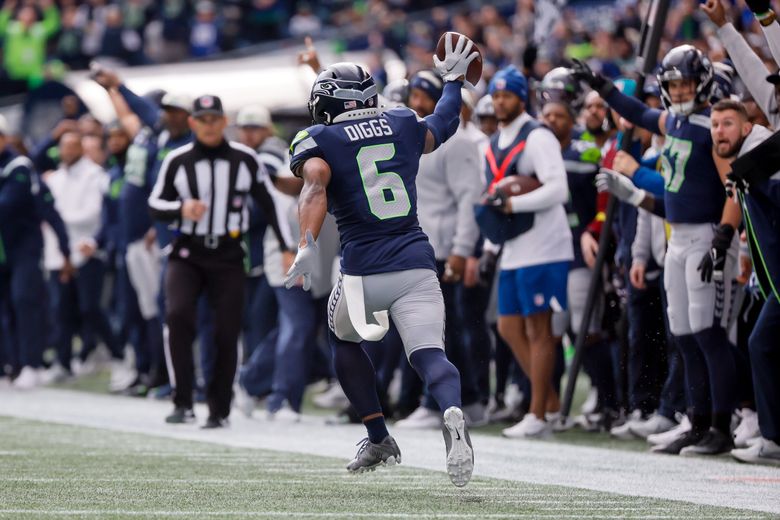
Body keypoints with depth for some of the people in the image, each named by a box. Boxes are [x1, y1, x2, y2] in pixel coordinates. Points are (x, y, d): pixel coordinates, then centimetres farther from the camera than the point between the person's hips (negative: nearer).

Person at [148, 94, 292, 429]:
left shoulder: (244, 159, 1)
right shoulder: (177, 161, 0)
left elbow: (269, 204, 8)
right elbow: (155, 205, 7)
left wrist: (287, 248, 5)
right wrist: (181, 208, -15)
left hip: (228, 256, 1)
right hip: (187, 255, -1)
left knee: (227, 333, -1)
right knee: (178, 315, -23)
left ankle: (219, 410, 14)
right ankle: (183, 402, -17)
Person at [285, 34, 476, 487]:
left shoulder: (318, 141, 2)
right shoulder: (403, 126, 13)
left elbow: (316, 185, -18)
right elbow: (443, 127, 34)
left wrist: (308, 246, -30)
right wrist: (454, 80, 51)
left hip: (364, 270, -2)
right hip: (417, 263, 2)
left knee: (344, 339, 27)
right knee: (429, 353, -7)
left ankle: (380, 440, 24)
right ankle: (453, 414, -40)